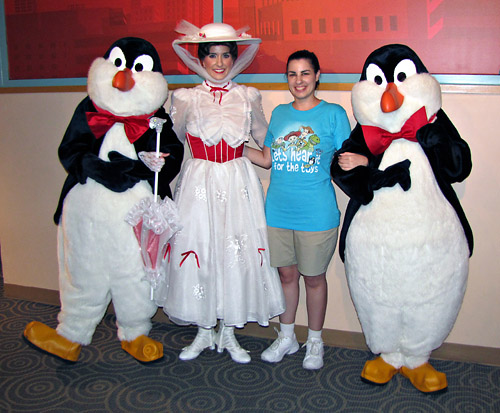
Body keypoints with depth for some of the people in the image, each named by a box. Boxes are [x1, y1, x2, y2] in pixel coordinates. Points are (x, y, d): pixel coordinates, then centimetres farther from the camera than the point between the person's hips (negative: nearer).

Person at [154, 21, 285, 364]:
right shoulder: (186, 98, 4)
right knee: (198, 250, 1)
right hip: (199, 184, -1)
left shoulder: (248, 97, 7)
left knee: (238, 252, 2)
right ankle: (205, 331, 21)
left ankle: (228, 332, 20)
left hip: (238, 185, 1)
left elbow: (266, 139, 15)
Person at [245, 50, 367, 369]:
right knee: (286, 273, 15)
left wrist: (359, 160, -26)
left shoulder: (334, 113, -2)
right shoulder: (279, 113, 10)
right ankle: (287, 337, 34)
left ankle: (315, 341, 30)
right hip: (278, 211, 4)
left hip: (316, 214, -4)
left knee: (314, 277, 9)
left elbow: (346, 159, -4)